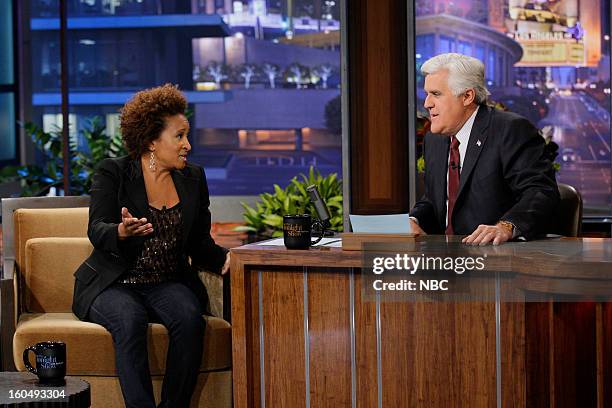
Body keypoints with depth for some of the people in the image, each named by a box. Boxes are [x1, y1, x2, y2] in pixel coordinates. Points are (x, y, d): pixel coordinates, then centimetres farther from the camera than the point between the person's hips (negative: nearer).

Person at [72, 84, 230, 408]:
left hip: (168, 283, 3)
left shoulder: (193, 179, 11)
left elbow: (200, 242, 11)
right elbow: (96, 231, -13)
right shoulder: (113, 173, -1)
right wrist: (121, 232, -37)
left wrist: (224, 259, -11)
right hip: (113, 284, -3)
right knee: (129, 320, -35)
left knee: (190, 317, -30)